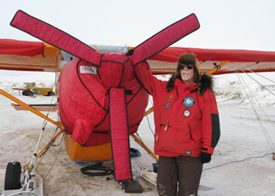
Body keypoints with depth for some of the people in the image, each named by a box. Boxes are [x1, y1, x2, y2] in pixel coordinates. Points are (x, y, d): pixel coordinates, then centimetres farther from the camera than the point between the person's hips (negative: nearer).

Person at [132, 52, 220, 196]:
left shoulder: (205, 93, -4)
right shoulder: (166, 88, 10)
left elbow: (211, 123, -8)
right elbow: (146, 78, 22)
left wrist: (207, 150, -11)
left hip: (190, 152, -4)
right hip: (165, 150, 5)